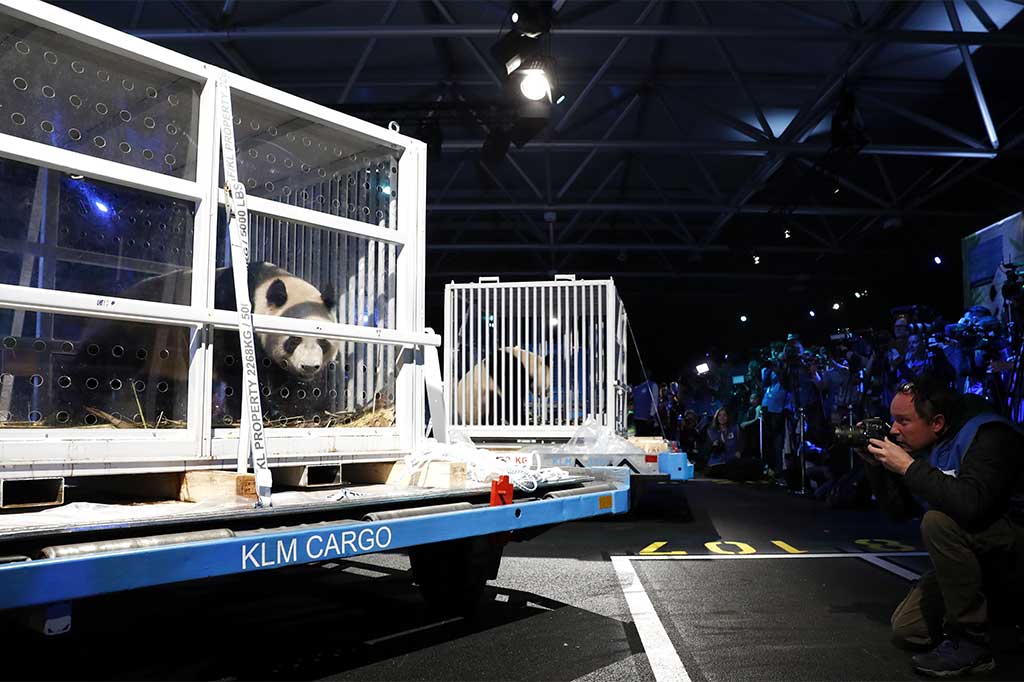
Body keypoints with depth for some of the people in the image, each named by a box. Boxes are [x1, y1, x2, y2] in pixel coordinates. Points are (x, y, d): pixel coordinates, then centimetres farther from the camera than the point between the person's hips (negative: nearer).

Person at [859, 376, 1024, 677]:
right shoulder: (926, 447, 0)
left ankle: (970, 643, -21)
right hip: (975, 553, 8)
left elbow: (969, 503, -42)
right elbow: (900, 508, 4)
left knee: (938, 521, -34)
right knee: (906, 629, 2)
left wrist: (909, 466, -33)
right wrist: (875, 464, -9)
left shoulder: (988, 436, -24)